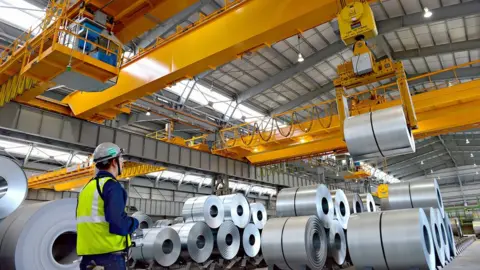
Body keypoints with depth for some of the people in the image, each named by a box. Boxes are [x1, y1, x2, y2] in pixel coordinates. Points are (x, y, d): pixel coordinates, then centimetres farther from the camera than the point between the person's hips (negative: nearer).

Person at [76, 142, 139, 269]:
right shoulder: (111, 186, -12)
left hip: (88, 255, 8)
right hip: (109, 256, -8)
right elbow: (118, 224, -22)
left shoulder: (87, 187, 14)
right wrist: (134, 223, -3)